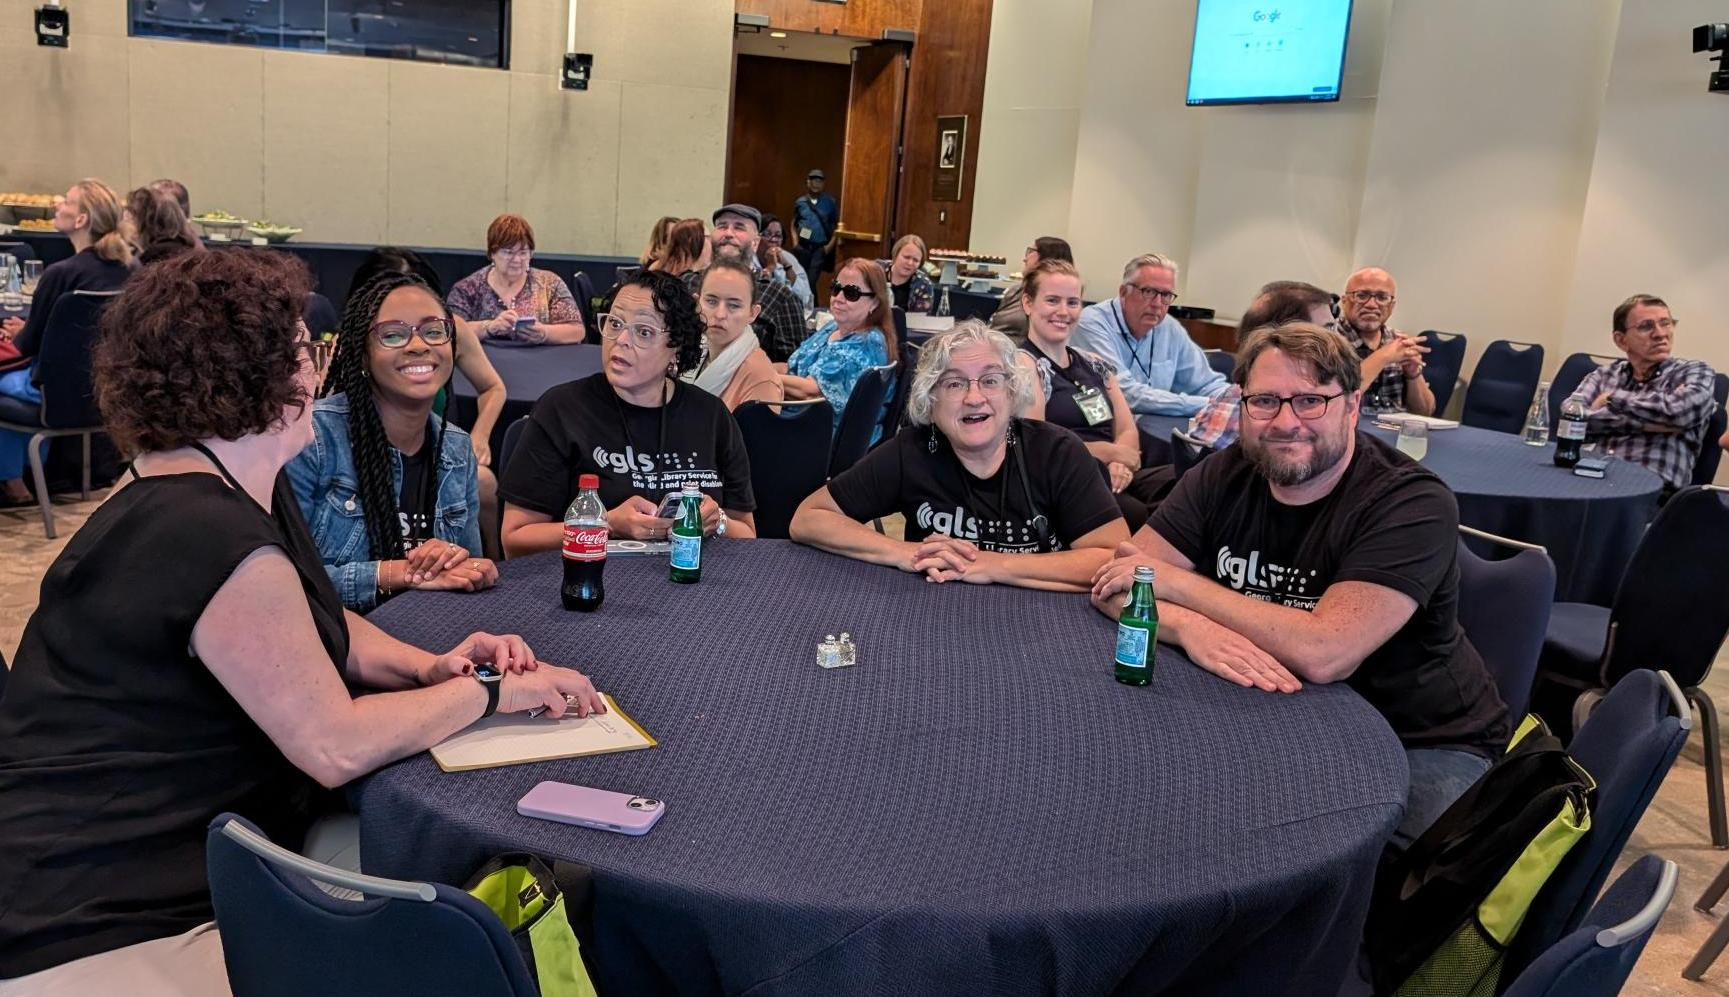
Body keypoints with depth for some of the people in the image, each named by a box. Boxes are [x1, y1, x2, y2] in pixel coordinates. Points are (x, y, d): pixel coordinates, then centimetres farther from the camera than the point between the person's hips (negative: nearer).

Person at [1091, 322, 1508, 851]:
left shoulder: (1414, 504, -20)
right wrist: (1190, 627, -32)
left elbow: (1323, 652, -31)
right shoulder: (1226, 476, -3)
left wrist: (1174, 581, -21)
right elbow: (1115, 583, -8)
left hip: (1422, 743, -4)